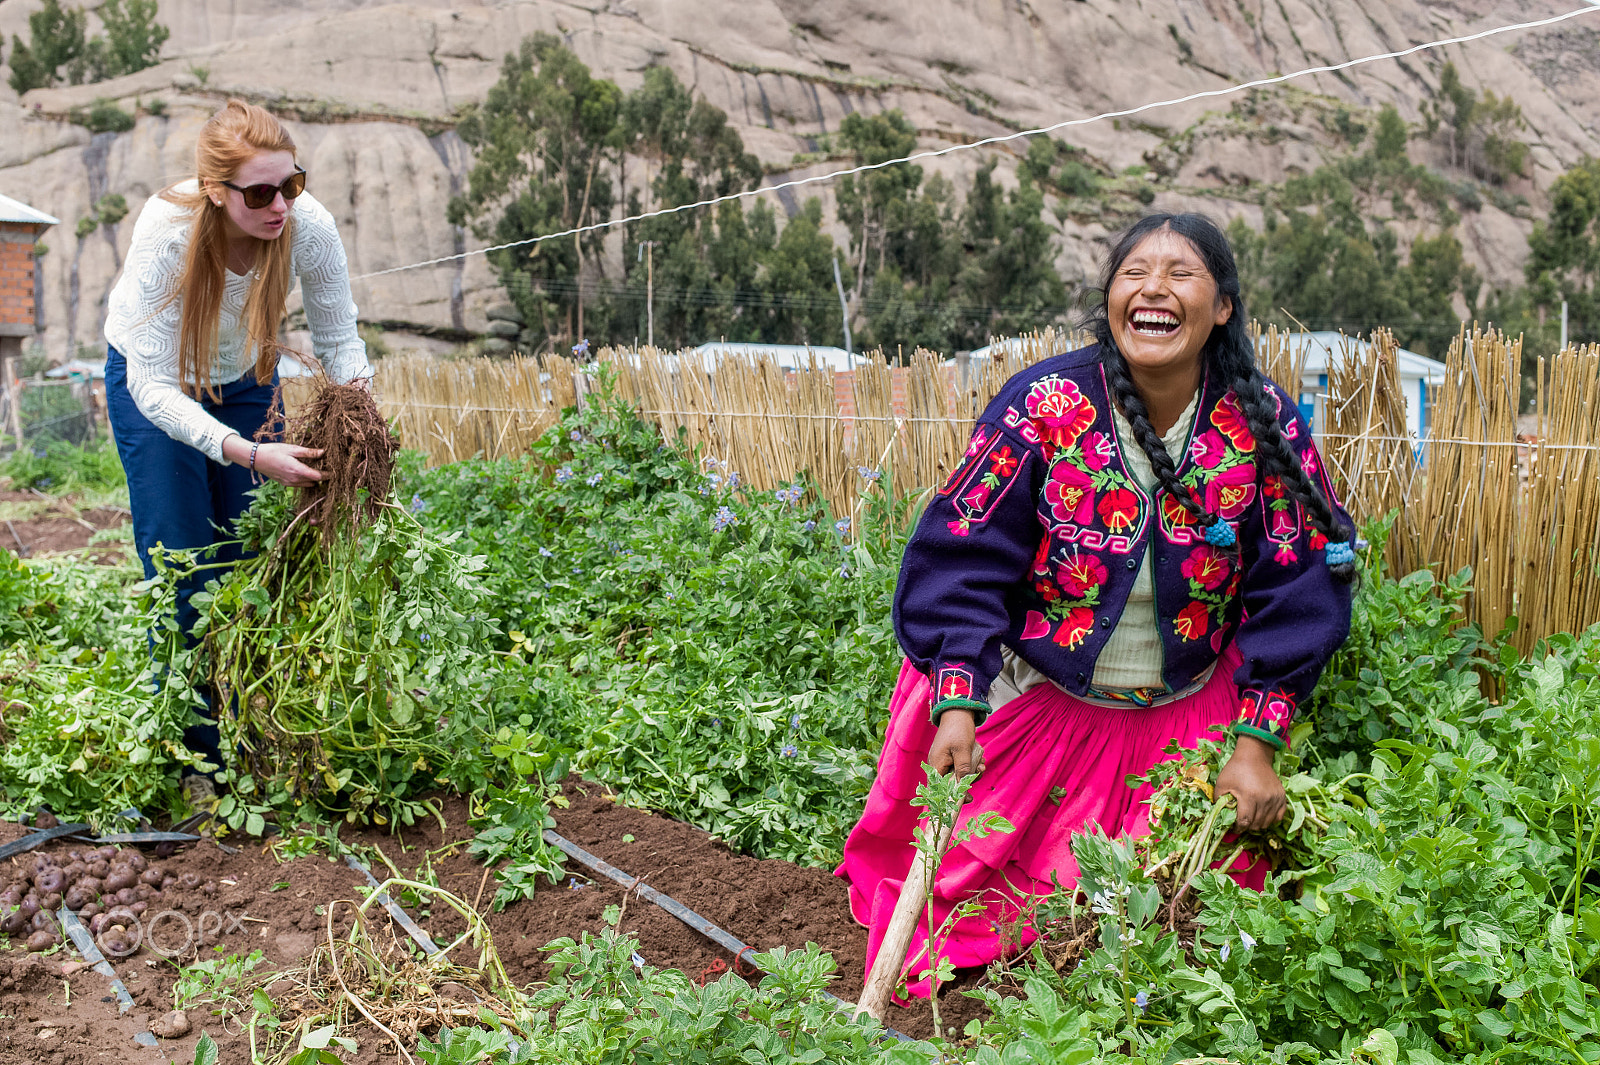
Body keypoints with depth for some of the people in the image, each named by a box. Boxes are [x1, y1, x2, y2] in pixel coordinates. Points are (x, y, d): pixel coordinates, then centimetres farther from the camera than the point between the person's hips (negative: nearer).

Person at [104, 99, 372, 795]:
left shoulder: (309, 226, -28)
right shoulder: (167, 233, -37)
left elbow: (339, 338, -12)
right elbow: (153, 387, -36)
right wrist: (249, 454, -46)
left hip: (243, 381, 3)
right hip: (152, 381, -3)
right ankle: (193, 751, 4)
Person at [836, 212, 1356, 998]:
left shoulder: (1267, 427, -10)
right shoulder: (1044, 404, -15)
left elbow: (1297, 587, -5)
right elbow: (964, 558, -14)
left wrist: (1257, 742, -9)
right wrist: (956, 705, -22)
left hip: (1188, 716, 2)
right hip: (1032, 697, -1)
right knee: (960, 881, 6)